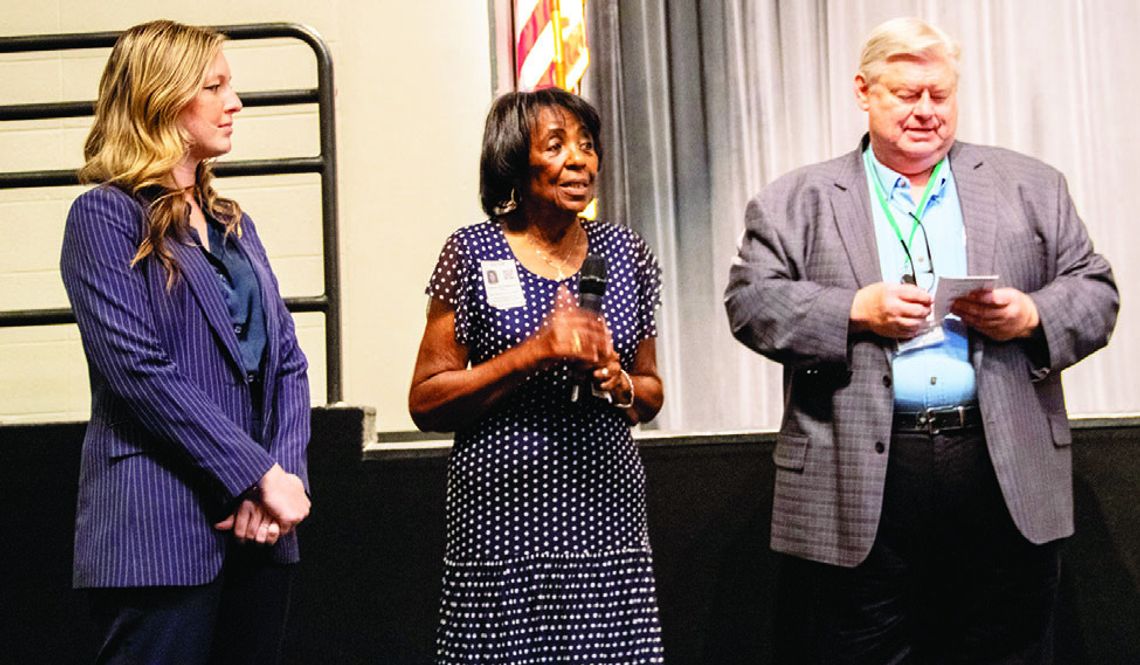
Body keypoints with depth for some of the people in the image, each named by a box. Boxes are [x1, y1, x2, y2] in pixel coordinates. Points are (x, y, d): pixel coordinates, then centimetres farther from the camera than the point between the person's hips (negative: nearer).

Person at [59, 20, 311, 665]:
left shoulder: (234, 224, 18)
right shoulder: (106, 215, -4)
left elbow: (287, 362, 11)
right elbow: (140, 370, -15)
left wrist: (285, 475, -7)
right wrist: (262, 476, -16)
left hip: (259, 532, 7)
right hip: (160, 532, -7)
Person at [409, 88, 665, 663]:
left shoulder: (623, 252, 10)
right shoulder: (474, 253, -1)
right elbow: (425, 403, -4)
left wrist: (615, 382, -4)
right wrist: (534, 353, -14)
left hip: (606, 515, 3)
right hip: (504, 514, -3)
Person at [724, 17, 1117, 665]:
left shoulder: (1031, 186, 14)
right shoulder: (797, 200, 9)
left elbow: (1095, 292, 12)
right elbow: (751, 300, 0)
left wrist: (1031, 315, -8)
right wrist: (856, 310, -13)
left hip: (1008, 475, 2)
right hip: (861, 486, -1)